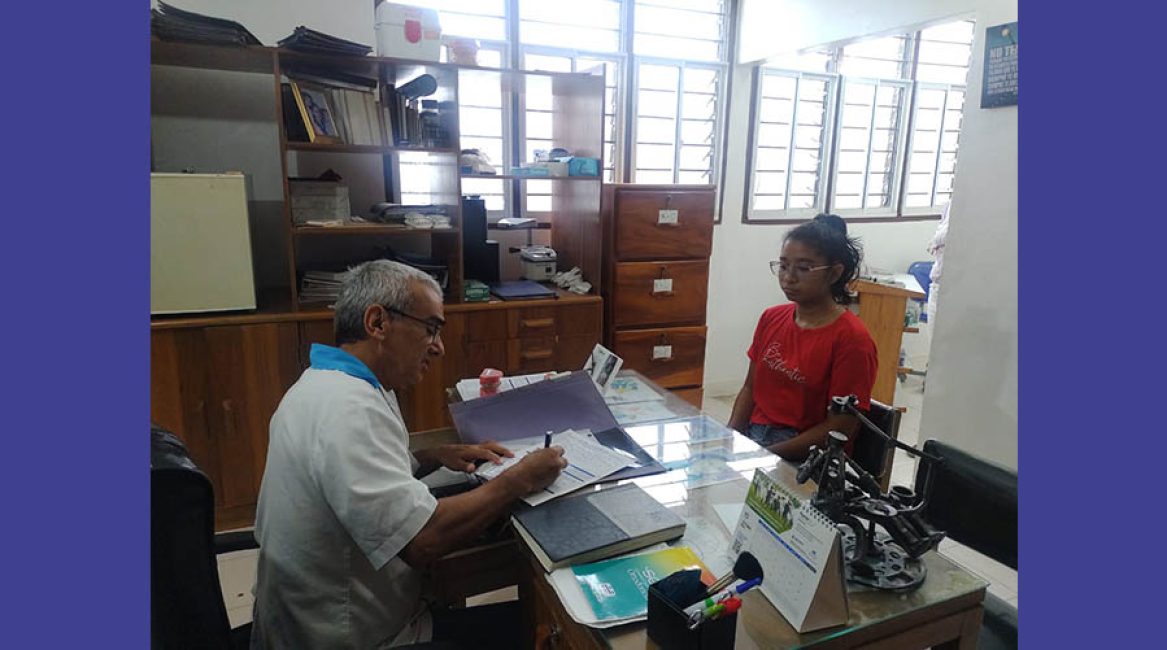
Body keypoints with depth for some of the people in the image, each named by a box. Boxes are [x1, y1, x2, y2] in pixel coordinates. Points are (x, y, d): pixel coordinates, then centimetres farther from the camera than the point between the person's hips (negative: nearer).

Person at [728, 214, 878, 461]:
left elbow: (841, 427, -12)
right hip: (751, 434, 6)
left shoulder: (852, 339, -12)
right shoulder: (771, 319, 7)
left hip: (805, 456, -6)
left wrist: (766, 456, -18)